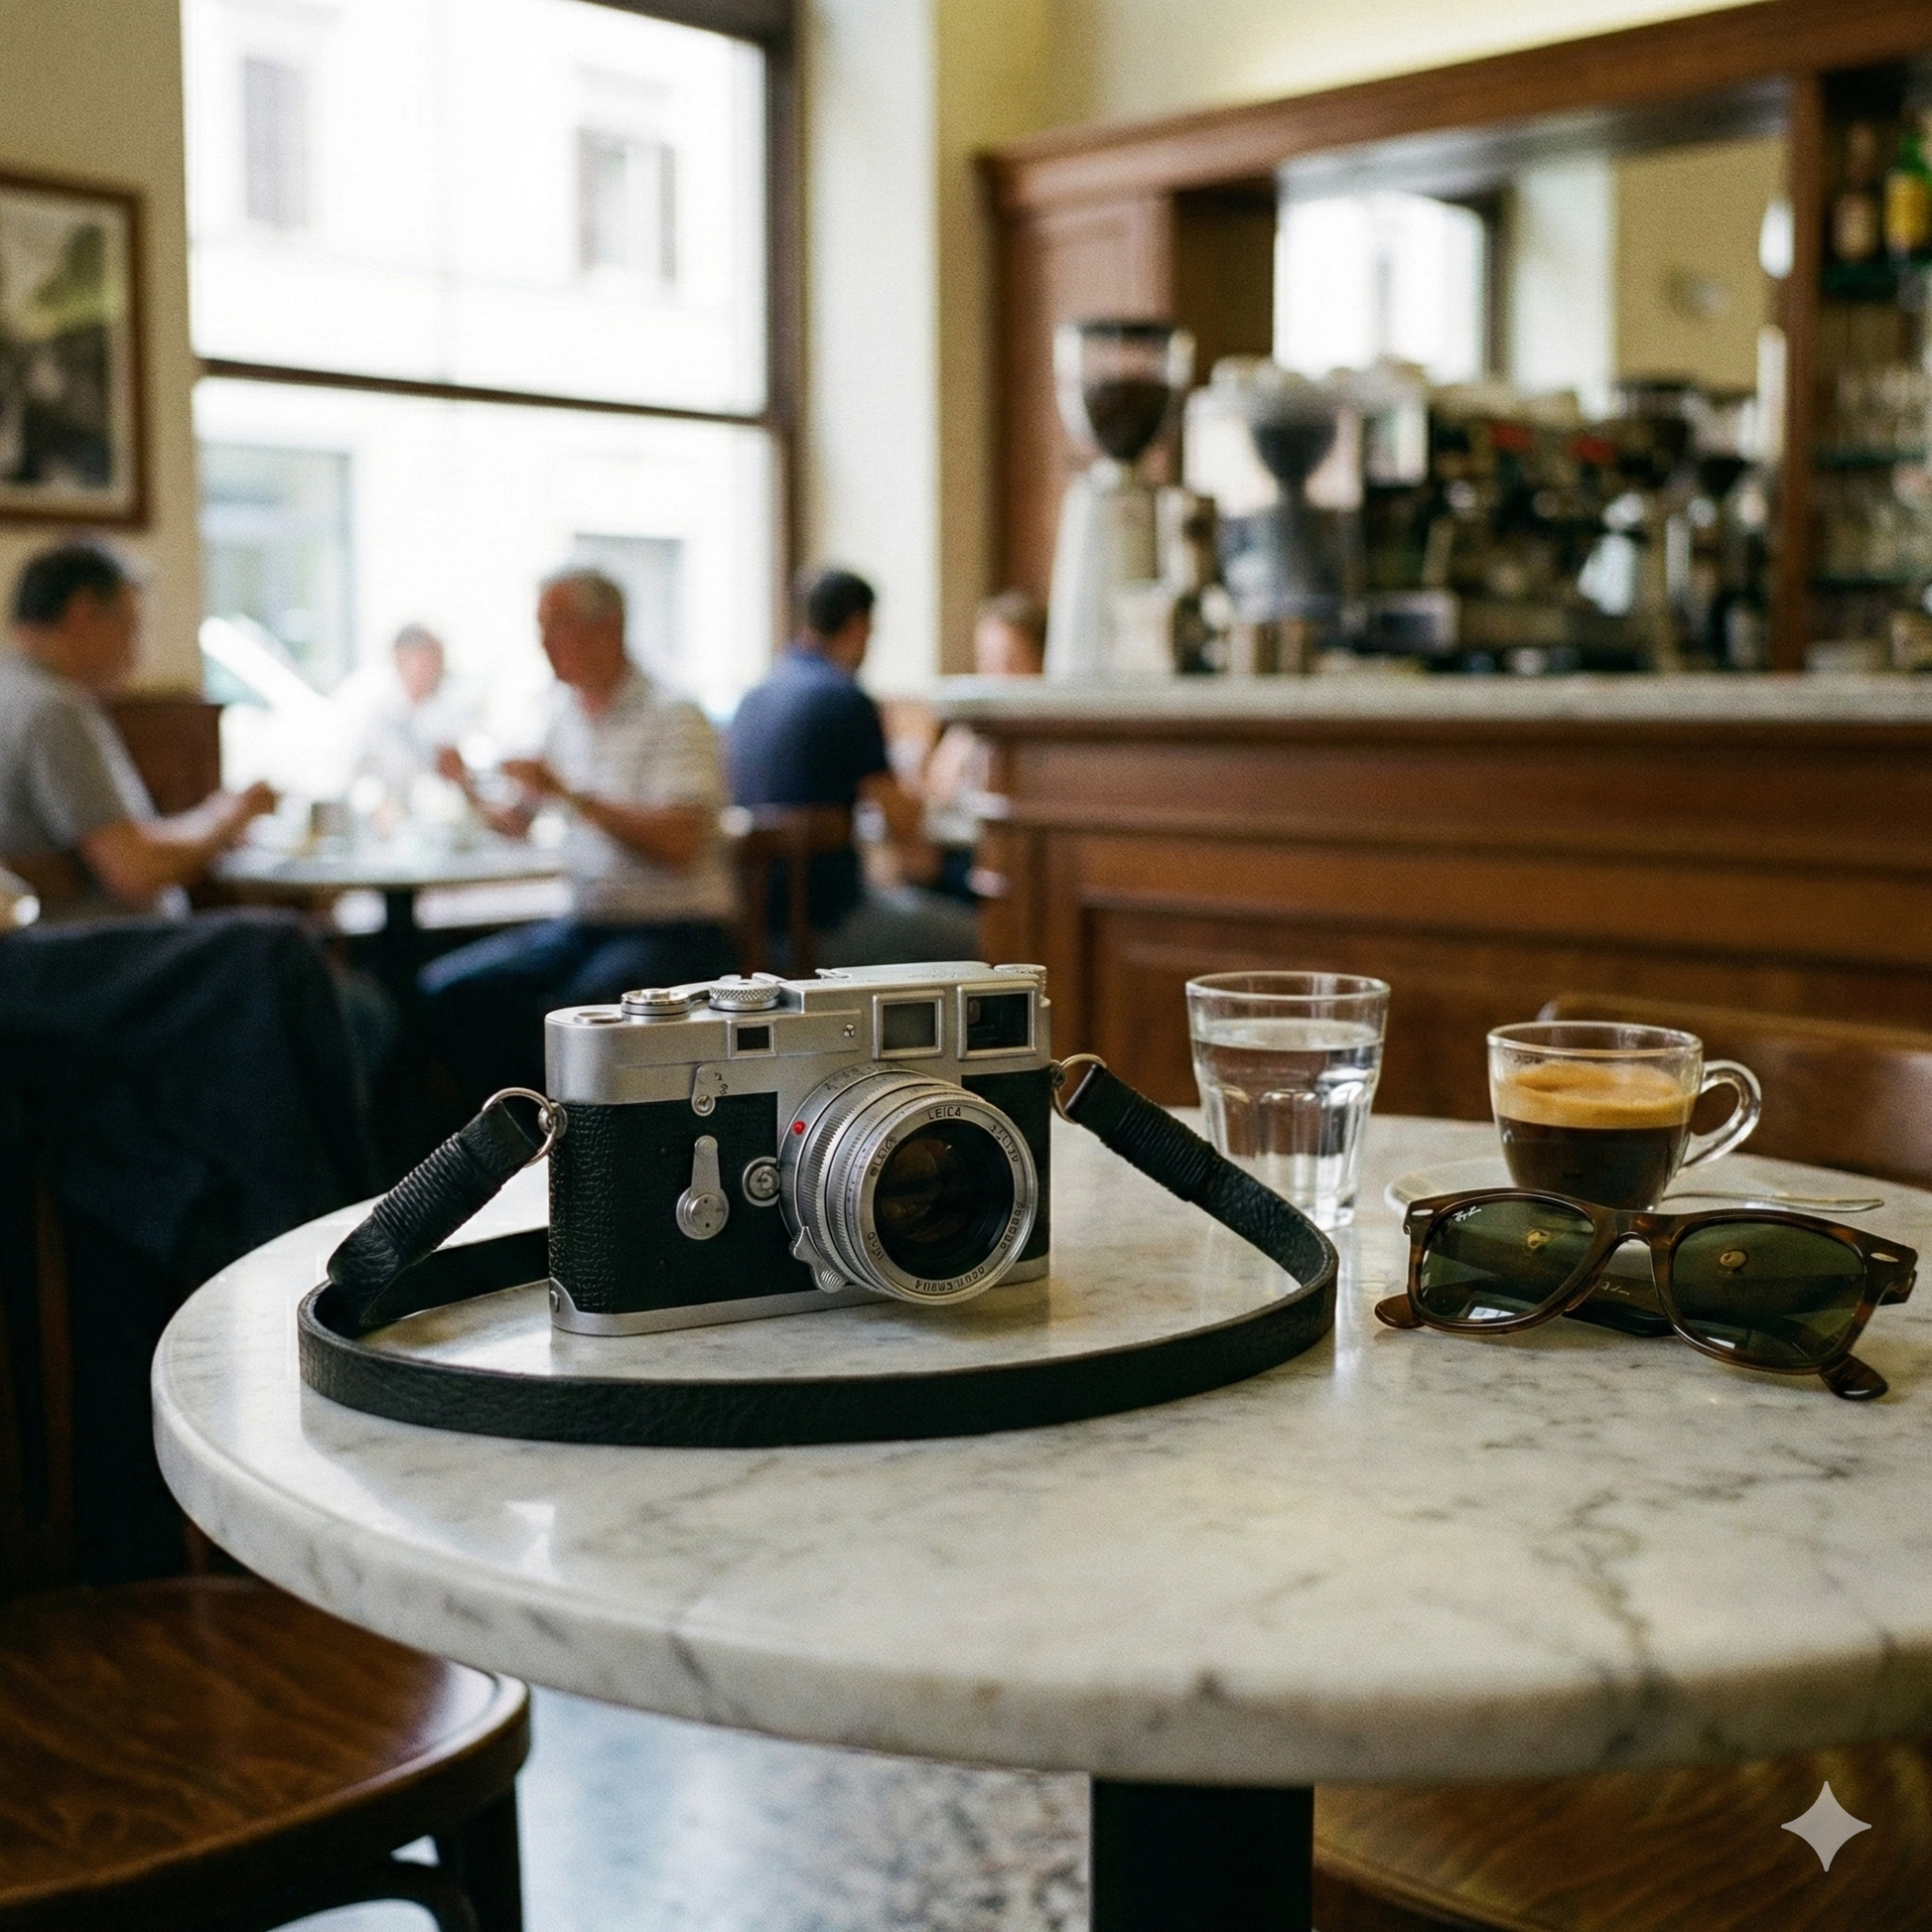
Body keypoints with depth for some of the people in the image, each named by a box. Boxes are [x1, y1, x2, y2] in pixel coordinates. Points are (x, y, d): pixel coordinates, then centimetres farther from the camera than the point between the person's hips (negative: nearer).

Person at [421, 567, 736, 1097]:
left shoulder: (674, 717, -8)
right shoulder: (564, 712, 15)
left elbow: (679, 844, -21)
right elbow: (519, 825, 22)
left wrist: (571, 794, -21)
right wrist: (471, 790, 2)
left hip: (674, 931, -8)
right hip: (586, 923, 8)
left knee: (569, 1011, -34)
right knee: (447, 989, -10)